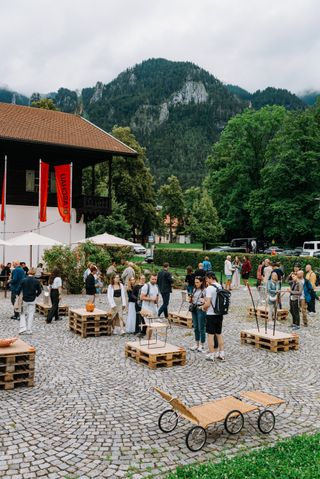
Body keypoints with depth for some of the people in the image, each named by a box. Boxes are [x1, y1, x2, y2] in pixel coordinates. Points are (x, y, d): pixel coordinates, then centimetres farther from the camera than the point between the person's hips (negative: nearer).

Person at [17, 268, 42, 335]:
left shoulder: (23, 280, -9)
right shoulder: (37, 281, -7)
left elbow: (19, 289, -9)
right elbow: (39, 291, -2)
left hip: (24, 300, 0)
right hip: (32, 300, 0)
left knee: (23, 314, 13)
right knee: (31, 315, 7)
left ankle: (23, 328, 0)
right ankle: (29, 330, 7)